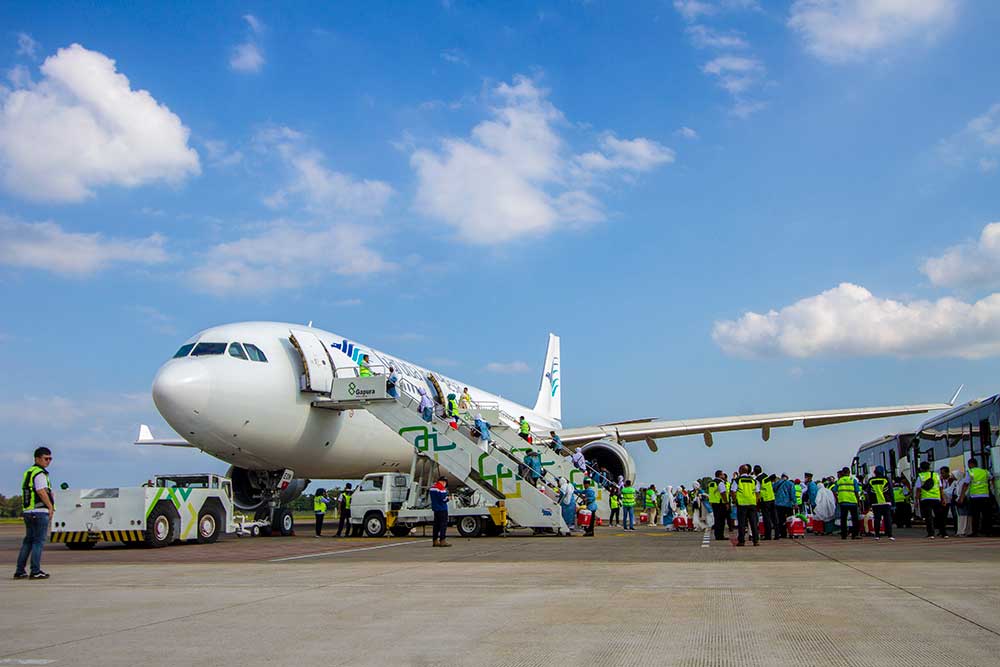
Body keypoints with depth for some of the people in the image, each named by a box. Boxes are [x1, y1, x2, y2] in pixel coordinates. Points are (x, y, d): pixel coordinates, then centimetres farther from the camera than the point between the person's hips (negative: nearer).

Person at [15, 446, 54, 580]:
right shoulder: (40, 474, -12)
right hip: (40, 511, -9)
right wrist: (51, 507, -11)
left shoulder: (28, 473, 19)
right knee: (39, 541, -5)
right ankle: (35, 571, -5)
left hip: (28, 512, 9)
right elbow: (42, 492, -21)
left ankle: (20, 571, 14)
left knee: (28, 541, 13)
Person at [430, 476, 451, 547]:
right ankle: (442, 541, -11)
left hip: (435, 508, 9)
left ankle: (435, 541, 15)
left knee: (436, 525, 13)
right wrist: (448, 498, 1)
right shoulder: (441, 488, -14)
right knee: (443, 524, -7)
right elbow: (443, 499, -20)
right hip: (442, 509, -9)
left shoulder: (432, 487, 15)